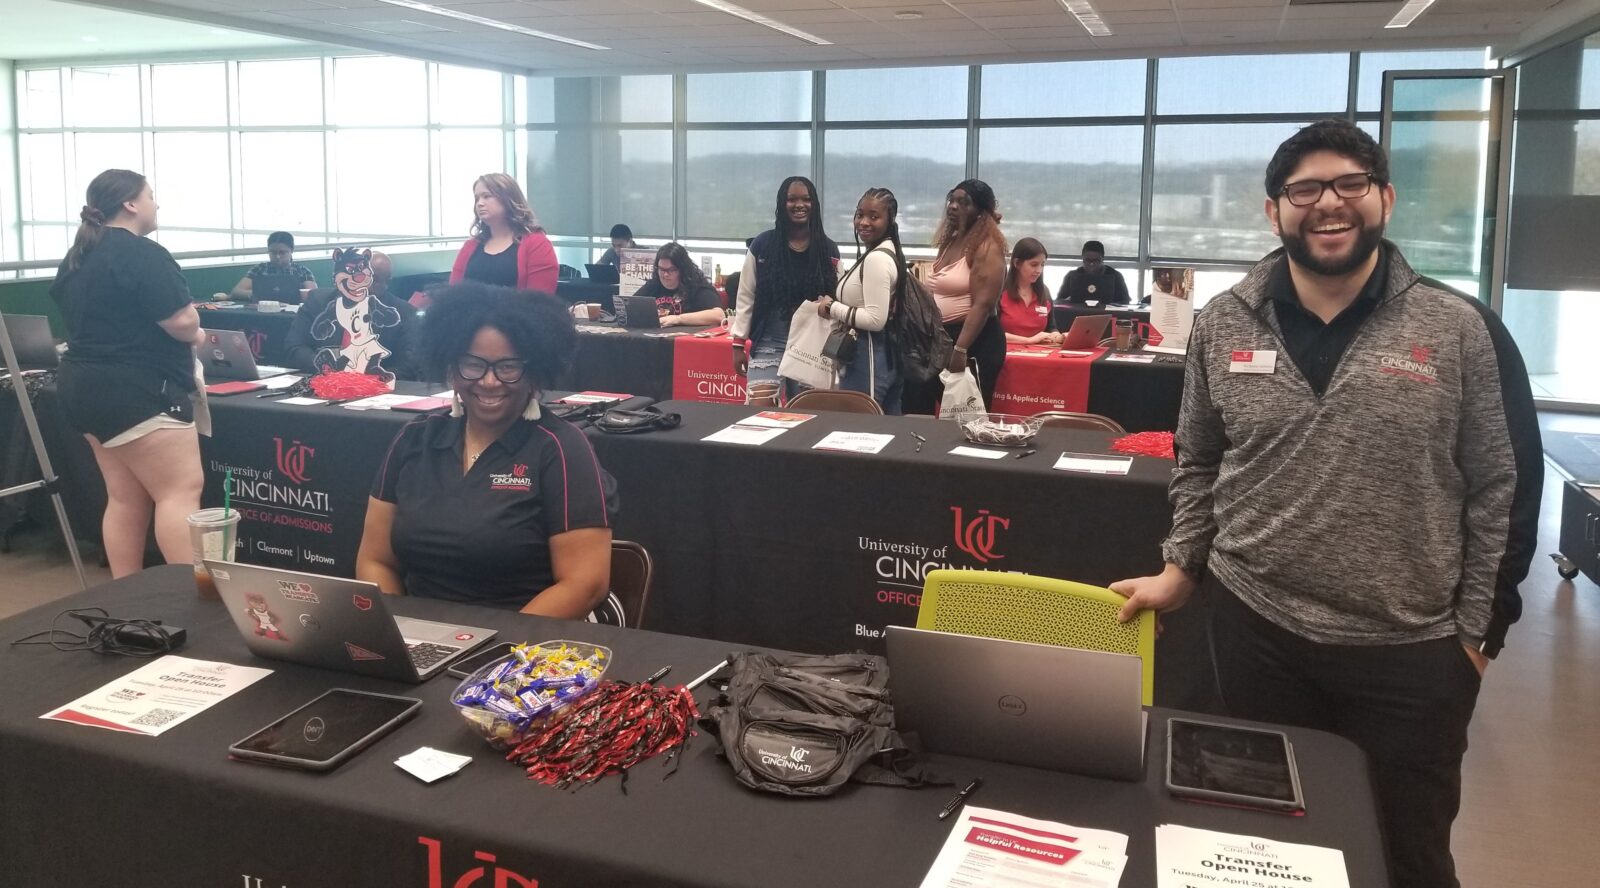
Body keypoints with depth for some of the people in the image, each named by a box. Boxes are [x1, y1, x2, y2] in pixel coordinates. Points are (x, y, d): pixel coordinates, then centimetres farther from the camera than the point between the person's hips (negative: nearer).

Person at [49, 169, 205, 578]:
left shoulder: (75, 257, 15)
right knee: (181, 490, -9)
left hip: (86, 387, 10)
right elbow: (183, 323, -19)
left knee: (126, 498, 12)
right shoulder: (143, 254, -14)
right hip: (137, 392, -10)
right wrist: (194, 334, 3)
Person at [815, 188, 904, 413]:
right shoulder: (886, 253, 13)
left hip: (866, 360, -11)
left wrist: (832, 308, -13)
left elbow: (875, 320, -23)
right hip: (884, 357, 11)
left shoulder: (876, 259, -18)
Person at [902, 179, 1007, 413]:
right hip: (940, 337, 9)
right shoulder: (949, 242, 15)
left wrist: (960, 349, -26)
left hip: (975, 342, -9)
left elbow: (983, 305, -20)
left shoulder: (987, 247, -12)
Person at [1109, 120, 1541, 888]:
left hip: (1411, 650, -2)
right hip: (1254, 626, 2)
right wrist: (1181, 568, 4)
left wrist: (1479, 630, -4)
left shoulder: (1462, 331, -8)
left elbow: (1504, 491, -4)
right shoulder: (1223, 325, 0)